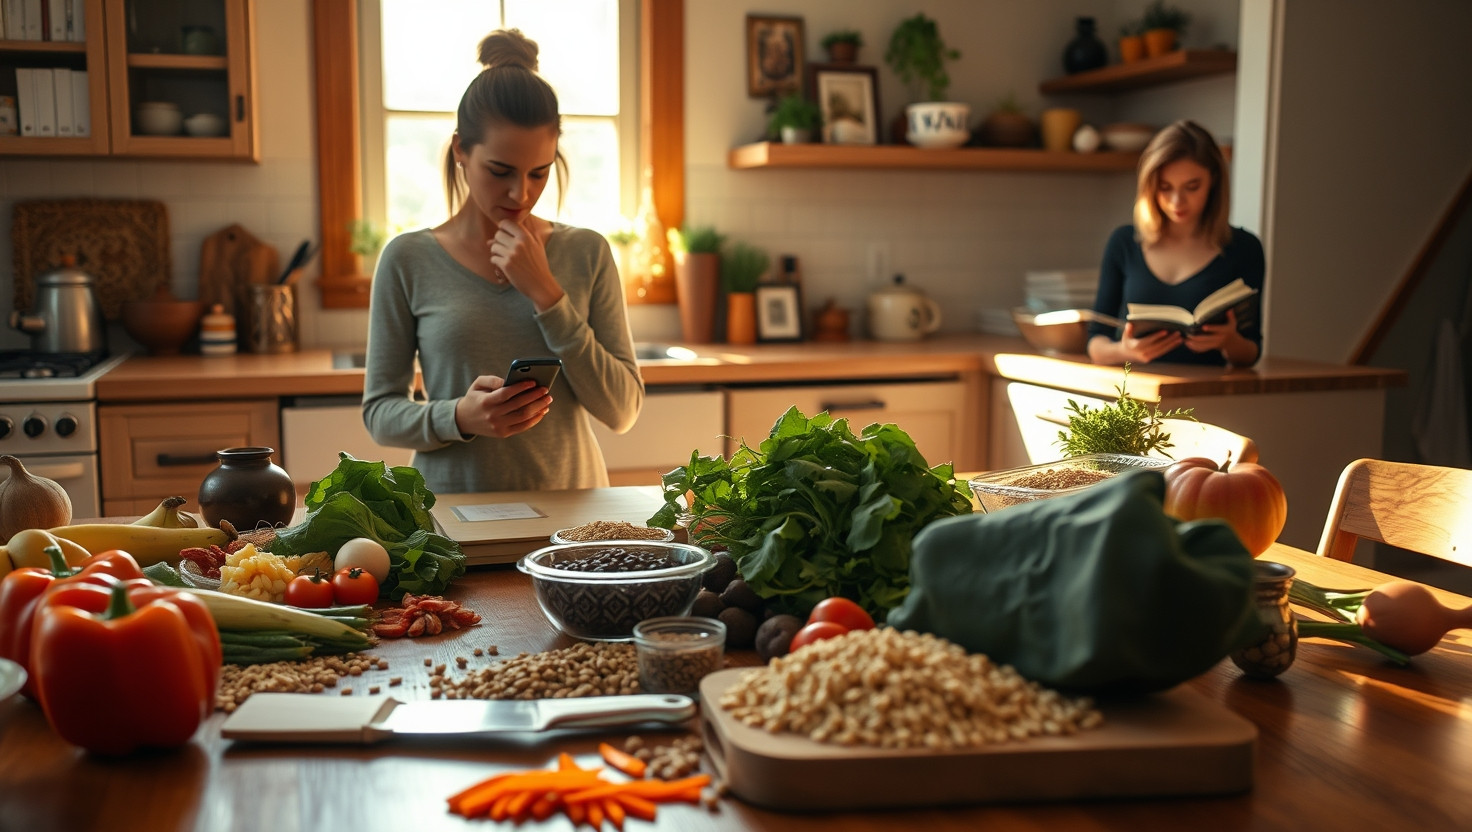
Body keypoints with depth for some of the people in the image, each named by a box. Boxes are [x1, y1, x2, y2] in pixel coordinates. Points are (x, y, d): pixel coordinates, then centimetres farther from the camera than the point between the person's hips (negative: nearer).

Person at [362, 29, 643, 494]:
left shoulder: (587, 253, 4)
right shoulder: (408, 260, 1)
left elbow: (622, 411, -1)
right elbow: (380, 412, 3)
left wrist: (546, 294, -9)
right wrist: (459, 417, -17)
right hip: (454, 507, 0)